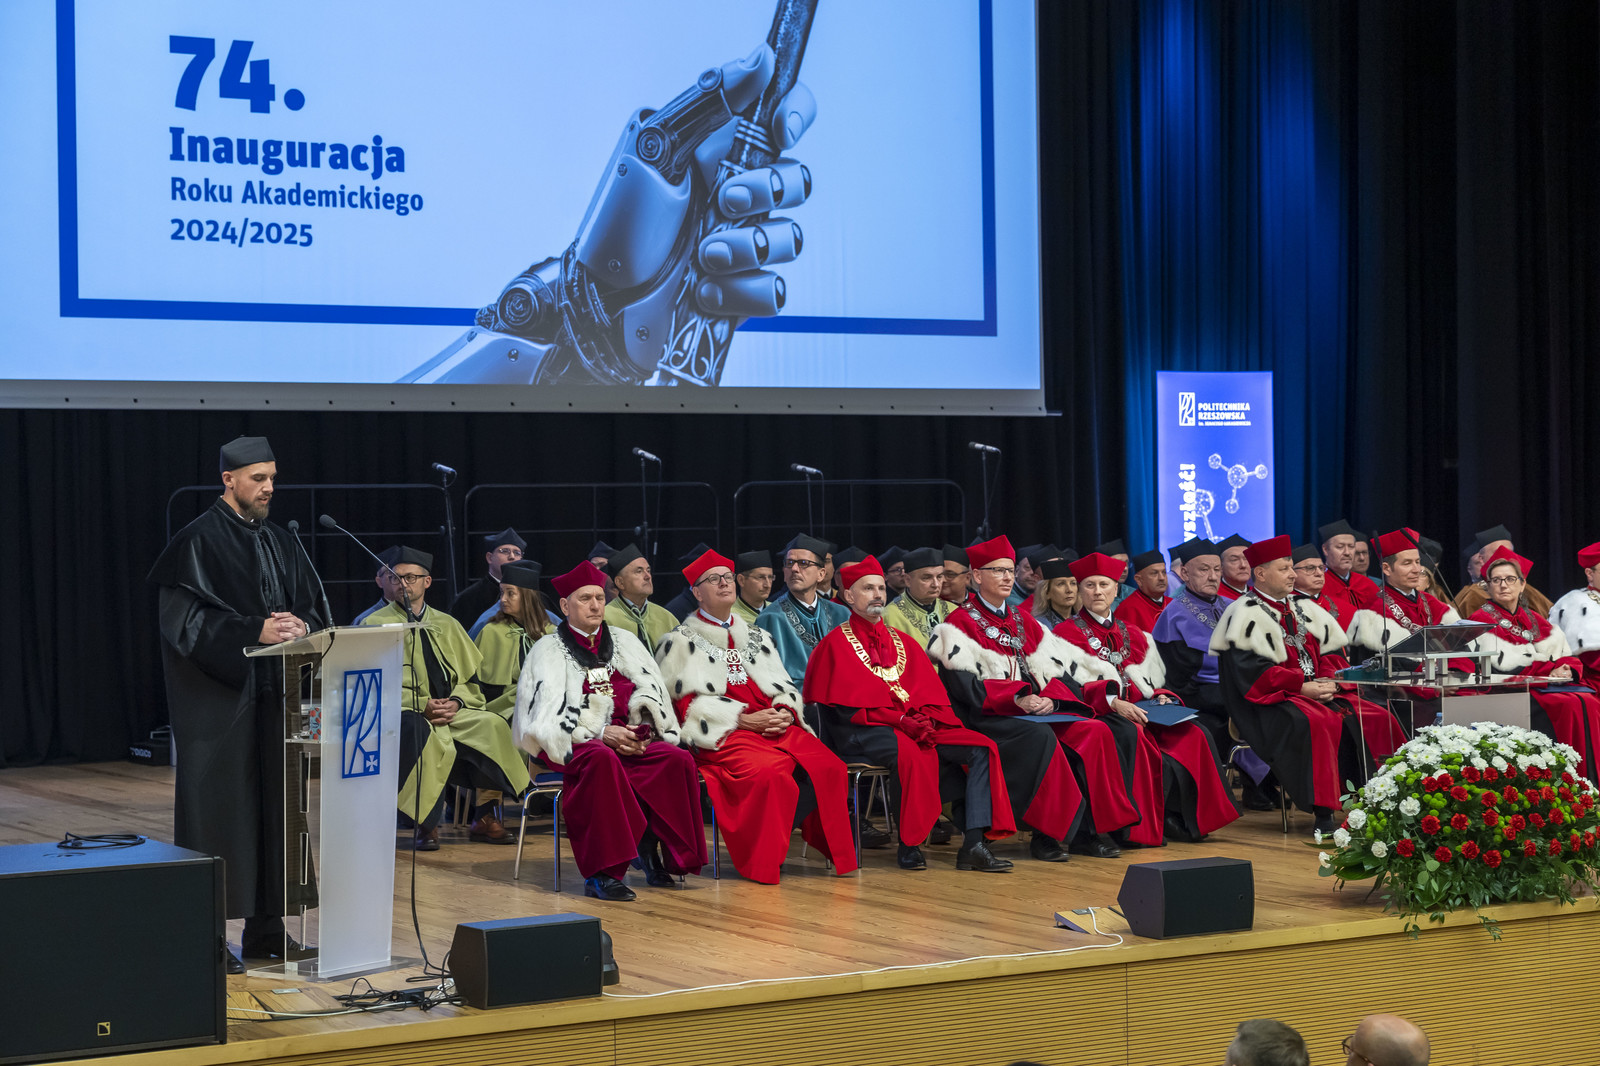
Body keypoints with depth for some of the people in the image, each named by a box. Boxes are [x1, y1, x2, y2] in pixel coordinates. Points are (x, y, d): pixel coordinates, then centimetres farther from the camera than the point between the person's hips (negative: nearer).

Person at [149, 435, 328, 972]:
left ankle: (265, 928, 13)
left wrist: (300, 624, -9)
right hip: (219, 695, -7)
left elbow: (313, 604, 14)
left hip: (272, 694, 7)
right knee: (220, 805, -5)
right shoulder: (197, 542, -7)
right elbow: (186, 618, -14)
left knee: (273, 802, 6)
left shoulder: (279, 541, 14)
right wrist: (255, 631, -22)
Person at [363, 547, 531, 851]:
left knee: (493, 725, -24)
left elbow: (469, 680, 13)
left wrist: (455, 702, -11)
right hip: (402, 713, -4)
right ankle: (425, 825, -30)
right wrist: (423, 705, -18)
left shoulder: (446, 625, 18)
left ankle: (485, 819, -14)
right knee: (425, 735, -39)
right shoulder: (377, 624, 5)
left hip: (450, 710, 4)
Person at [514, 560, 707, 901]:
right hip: (572, 745, -4)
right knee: (602, 760, -39)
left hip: (626, 738, 4)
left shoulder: (624, 641, 19)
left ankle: (652, 849, -13)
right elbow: (549, 713, -4)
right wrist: (601, 734, -17)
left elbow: (651, 694, 13)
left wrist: (640, 732, -7)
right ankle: (602, 873, -40)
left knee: (678, 759, -25)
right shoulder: (549, 650, 7)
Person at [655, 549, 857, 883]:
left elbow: (783, 686, 20)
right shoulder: (682, 641, 8)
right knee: (769, 773, -35)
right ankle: (763, 858, -18)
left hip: (777, 726, 5)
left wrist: (785, 713, -4)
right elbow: (689, 701, -3)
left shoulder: (755, 636, 26)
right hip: (722, 733, -5)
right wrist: (745, 720, -13)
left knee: (828, 767, -22)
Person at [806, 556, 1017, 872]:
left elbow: (931, 692, 15)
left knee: (981, 748, -15)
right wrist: (900, 719, -16)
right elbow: (848, 702, -6)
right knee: (910, 753, -38)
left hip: (918, 724, 6)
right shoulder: (835, 643, 5)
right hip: (863, 730, -6)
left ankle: (975, 843, -25)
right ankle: (908, 845, -25)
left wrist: (925, 718, -8)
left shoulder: (903, 643, 24)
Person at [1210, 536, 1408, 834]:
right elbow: (1249, 669, -15)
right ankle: (1323, 814, -36)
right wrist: (1302, 686, -19)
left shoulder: (1302, 609, 19)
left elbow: (1326, 652, 20)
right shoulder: (1246, 613, -5)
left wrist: (1327, 680, -3)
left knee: (1376, 719, -12)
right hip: (1272, 698, -7)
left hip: (1319, 692, 8)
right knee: (1316, 723, -37)